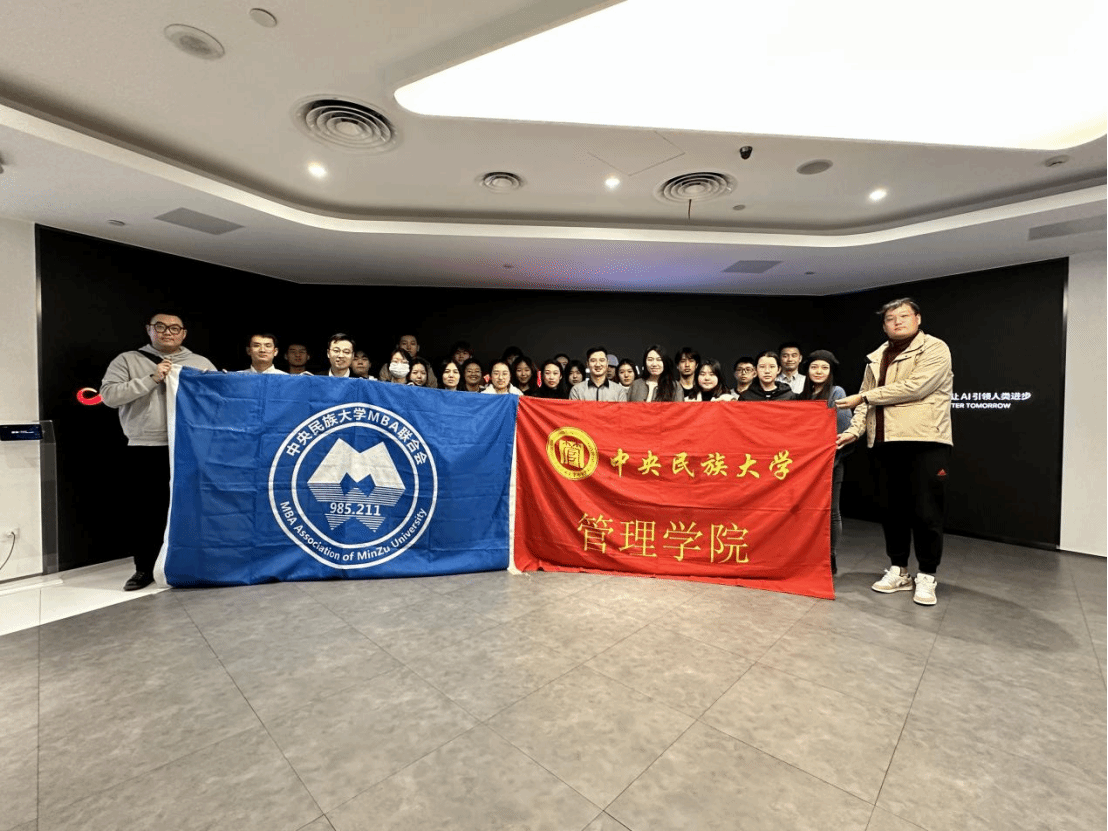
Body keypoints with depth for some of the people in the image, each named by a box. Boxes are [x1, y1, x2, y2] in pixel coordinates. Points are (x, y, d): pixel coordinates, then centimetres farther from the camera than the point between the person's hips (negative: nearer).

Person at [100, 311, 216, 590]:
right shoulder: (128, 360, 7)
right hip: (144, 451, 0)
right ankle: (144, 568, 23)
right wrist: (152, 379, -13)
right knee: (144, 511, 7)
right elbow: (109, 395, -5)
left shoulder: (202, 363, 10)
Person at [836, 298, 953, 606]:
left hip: (925, 442, -5)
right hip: (885, 444, 5)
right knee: (891, 509, 10)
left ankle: (926, 576, 13)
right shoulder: (876, 358, 17)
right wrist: (855, 429, -2)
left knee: (925, 512, -2)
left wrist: (864, 397, -9)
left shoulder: (935, 349, -1)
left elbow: (914, 387, -15)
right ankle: (898, 571, 22)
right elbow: (866, 399, 13)